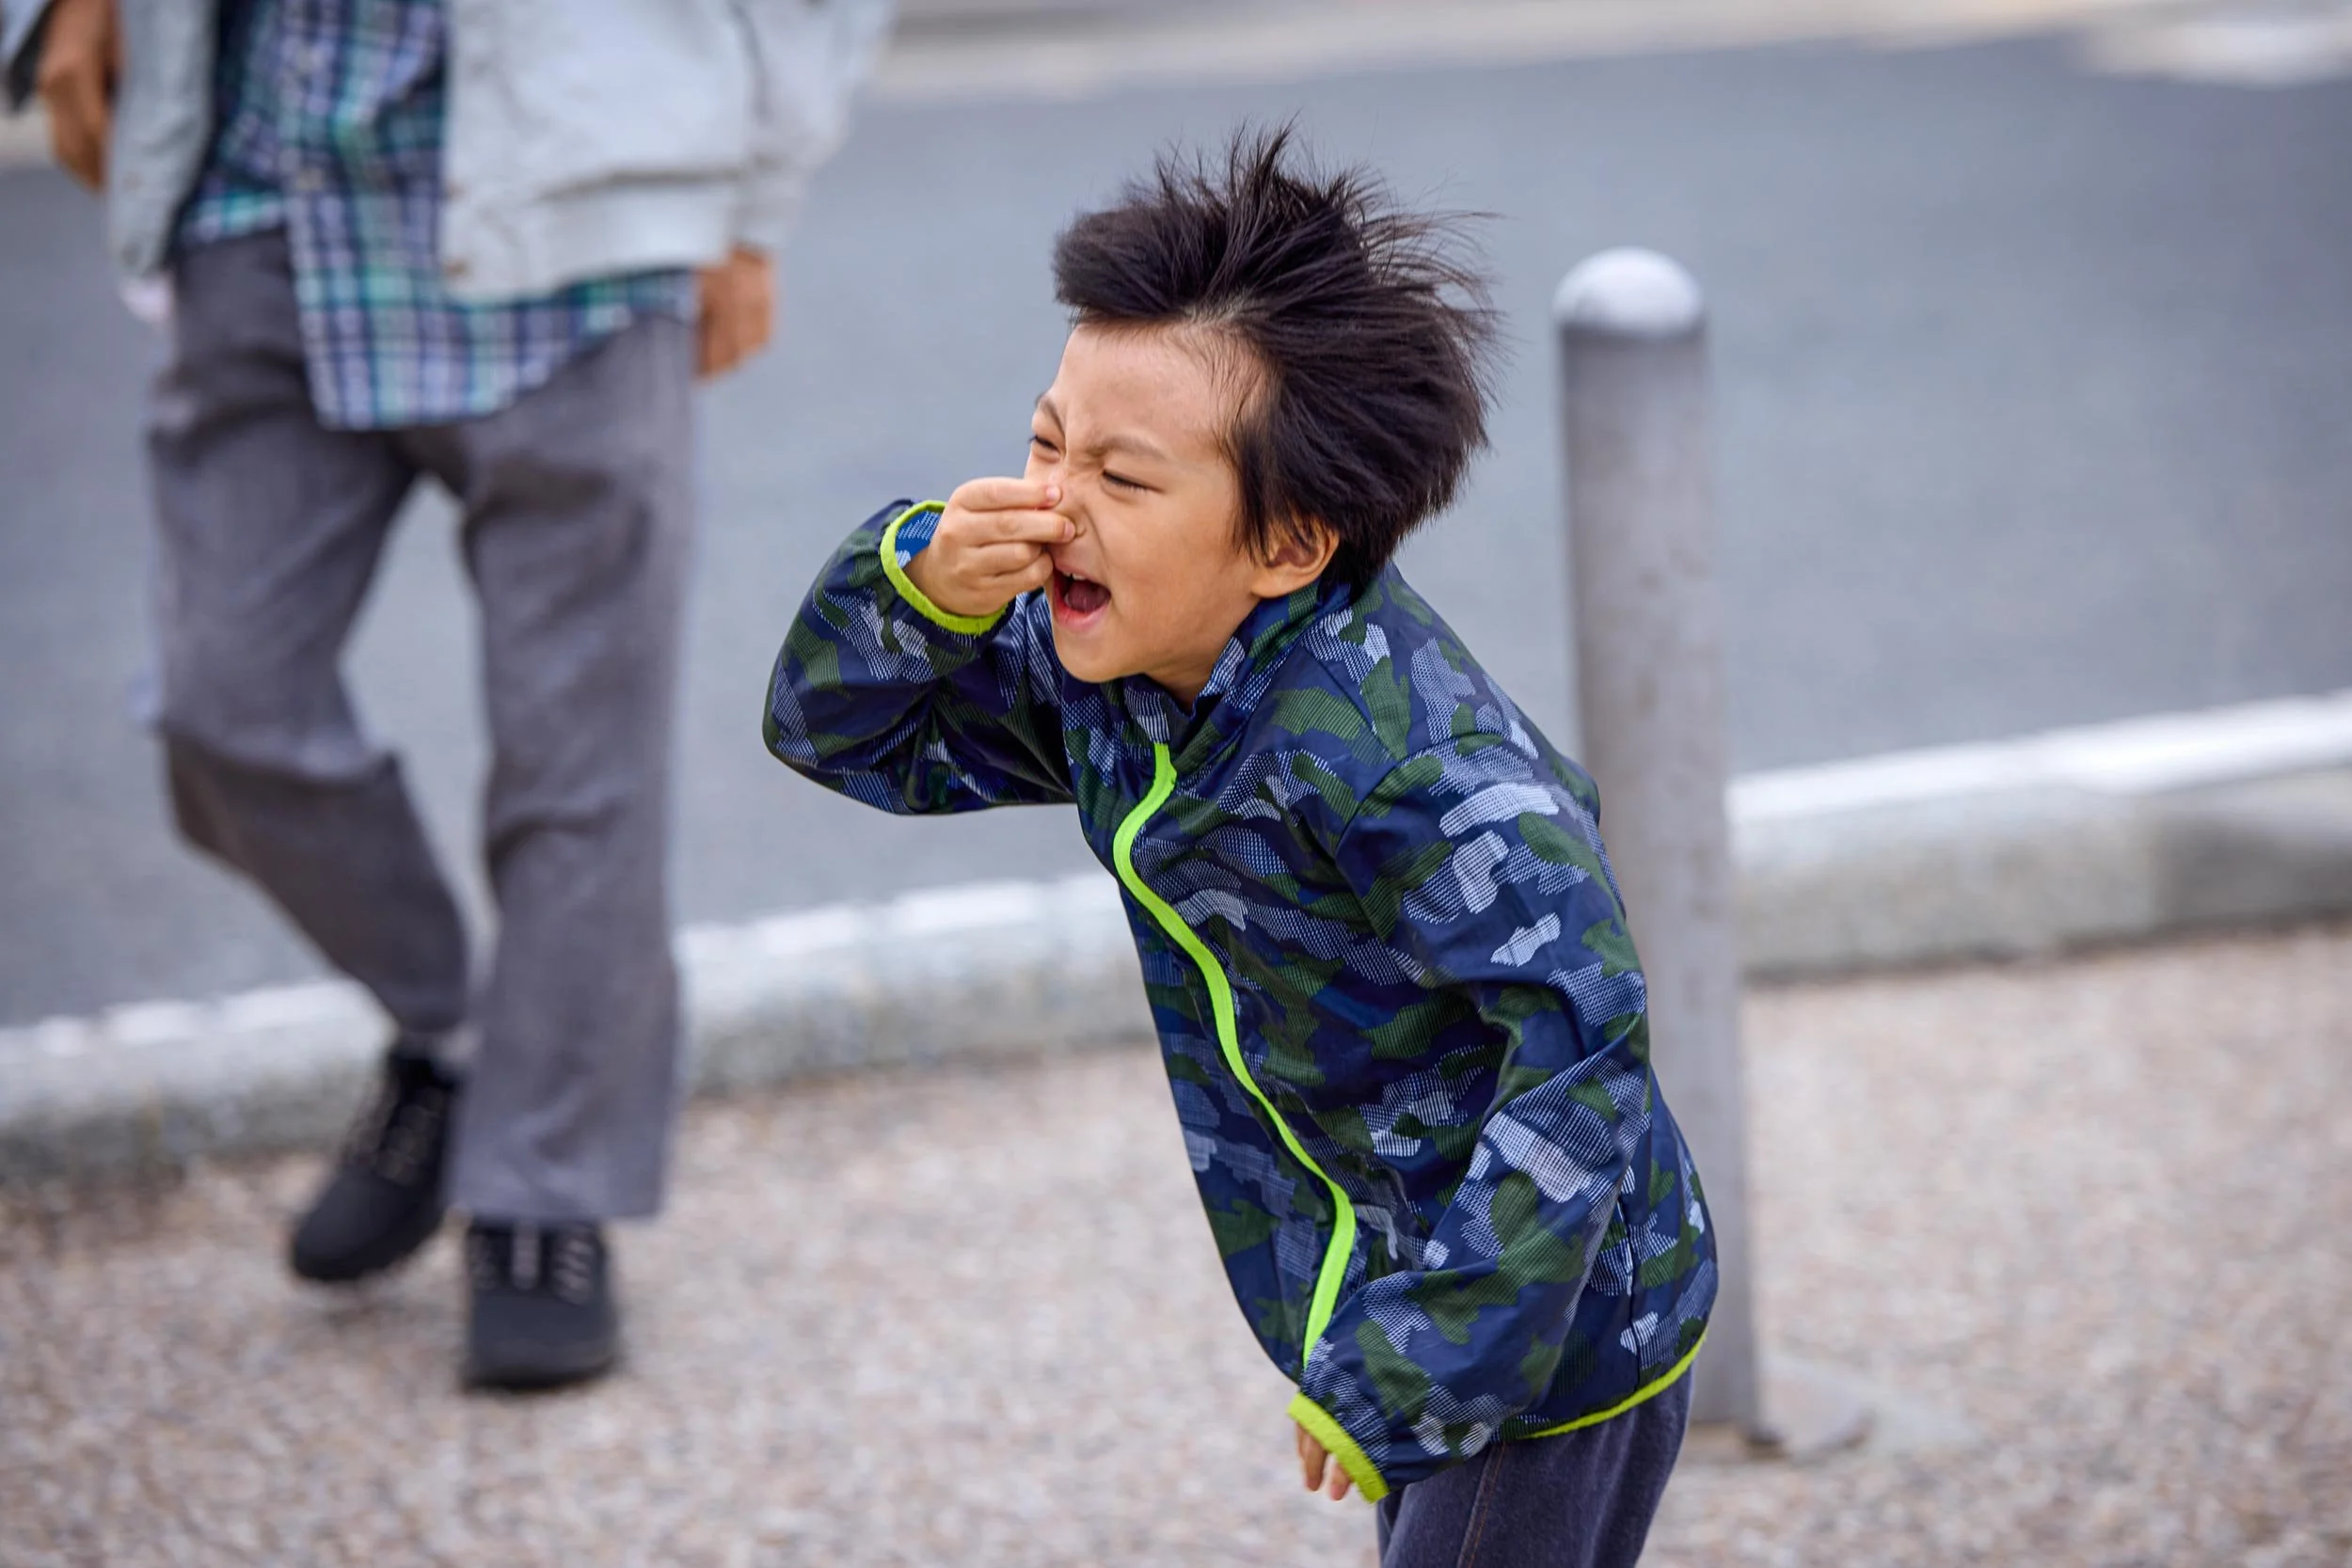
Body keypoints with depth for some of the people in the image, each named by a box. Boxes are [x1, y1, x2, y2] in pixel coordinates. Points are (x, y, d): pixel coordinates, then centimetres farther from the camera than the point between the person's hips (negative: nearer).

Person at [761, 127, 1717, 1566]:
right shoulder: (1109, 665, -4)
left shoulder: (1381, 753, -33)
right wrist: (919, 590, -18)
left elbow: (1579, 1027, -38)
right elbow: (845, 736, 6)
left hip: (1551, 1329, -9)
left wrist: (1410, 1374, -35)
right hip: (1425, 1283, 9)